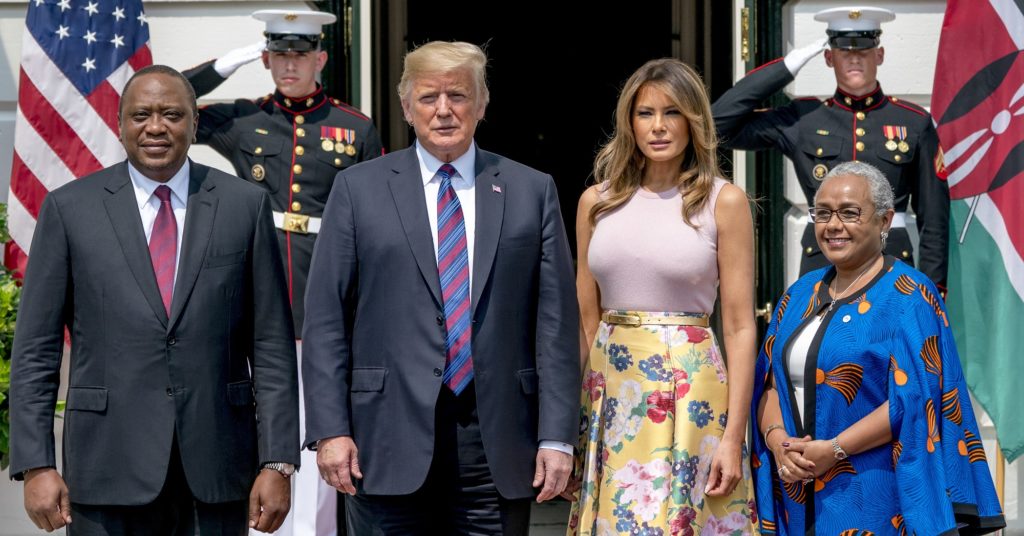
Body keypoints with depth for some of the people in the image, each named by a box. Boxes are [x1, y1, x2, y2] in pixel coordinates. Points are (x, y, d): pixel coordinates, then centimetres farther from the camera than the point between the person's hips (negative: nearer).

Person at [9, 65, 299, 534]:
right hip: (109, 471, -1)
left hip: (217, 471, 1)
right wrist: (36, 465, -5)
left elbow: (271, 345, 3)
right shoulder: (69, 208, 3)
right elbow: (36, 350, 3)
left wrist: (277, 462, -2)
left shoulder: (244, 205, 5)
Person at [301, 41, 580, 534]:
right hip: (389, 439, -1)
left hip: (498, 444, 1)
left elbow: (556, 321, 4)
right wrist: (330, 430, -6)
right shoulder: (359, 189, 6)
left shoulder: (531, 192, 8)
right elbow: (325, 320, 2)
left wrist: (557, 436, -3)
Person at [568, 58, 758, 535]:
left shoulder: (723, 202, -2)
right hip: (609, 393, 3)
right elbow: (585, 321, 13)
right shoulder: (597, 201, 8)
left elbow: (739, 326, -4)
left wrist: (733, 437, -10)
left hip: (690, 393, -3)